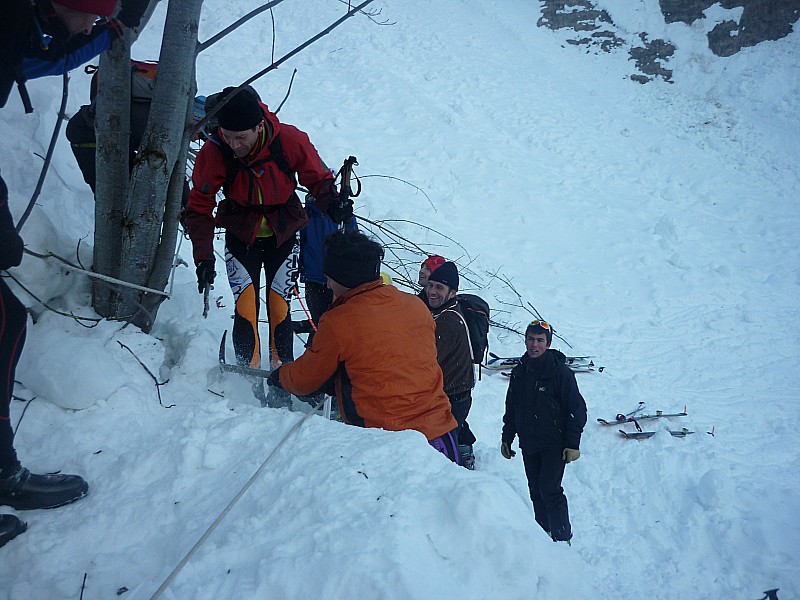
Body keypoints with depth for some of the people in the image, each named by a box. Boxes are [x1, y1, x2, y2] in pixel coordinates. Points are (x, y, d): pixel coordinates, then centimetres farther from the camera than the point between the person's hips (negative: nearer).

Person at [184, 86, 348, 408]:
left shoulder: (290, 140, -23)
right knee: (246, 307, -9)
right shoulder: (213, 153, -21)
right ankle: (249, 379, 2)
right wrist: (203, 256, -18)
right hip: (241, 236, 0)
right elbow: (199, 206, -11)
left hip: (282, 234, 0)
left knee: (279, 306, -2)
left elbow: (318, 178, -5)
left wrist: (332, 204, -22)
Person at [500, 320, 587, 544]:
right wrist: (507, 437, 15)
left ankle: (562, 538, 3)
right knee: (536, 491, 9)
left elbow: (576, 409, -8)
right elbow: (511, 409, 17)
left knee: (549, 489, -9)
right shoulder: (519, 372, 7)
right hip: (528, 444, 5)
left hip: (554, 444, -5)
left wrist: (573, 444, -10)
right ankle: (543, 533, 21)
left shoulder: (560, 372, -10)